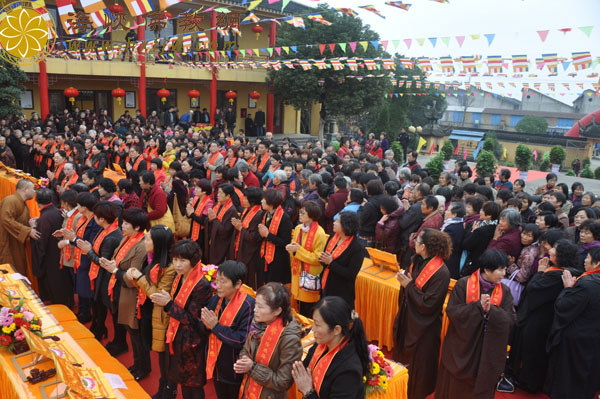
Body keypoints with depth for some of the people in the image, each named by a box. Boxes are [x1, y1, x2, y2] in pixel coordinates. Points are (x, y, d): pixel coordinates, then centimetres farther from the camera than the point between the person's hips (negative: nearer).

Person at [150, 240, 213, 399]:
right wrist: (163, 301, -5)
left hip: (192, 343, -7)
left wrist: (169, 304, -24)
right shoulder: (179, 278, 1)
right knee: (183, 380, 22)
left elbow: (193, 320, -23)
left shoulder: (202, 285, -24)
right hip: (177, 338, 8)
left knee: (193, 386, 10)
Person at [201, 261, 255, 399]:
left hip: (236, 372, -6)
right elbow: (203, 330, 6)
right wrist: (206, 325, -18)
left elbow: (243, 341, -27)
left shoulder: (249, 305, -25)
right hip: (216, 367, 7)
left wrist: (215, 326, -24)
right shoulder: (215, 300, -2)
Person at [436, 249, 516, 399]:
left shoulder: (504, 291, -4)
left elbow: (510, 319, -10)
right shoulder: (464, 284, -13)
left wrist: (490, 309, -26)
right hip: (462, 346, -2)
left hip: (487, 352, 2)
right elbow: (452, 311, -16)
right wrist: (478, 306, -25)